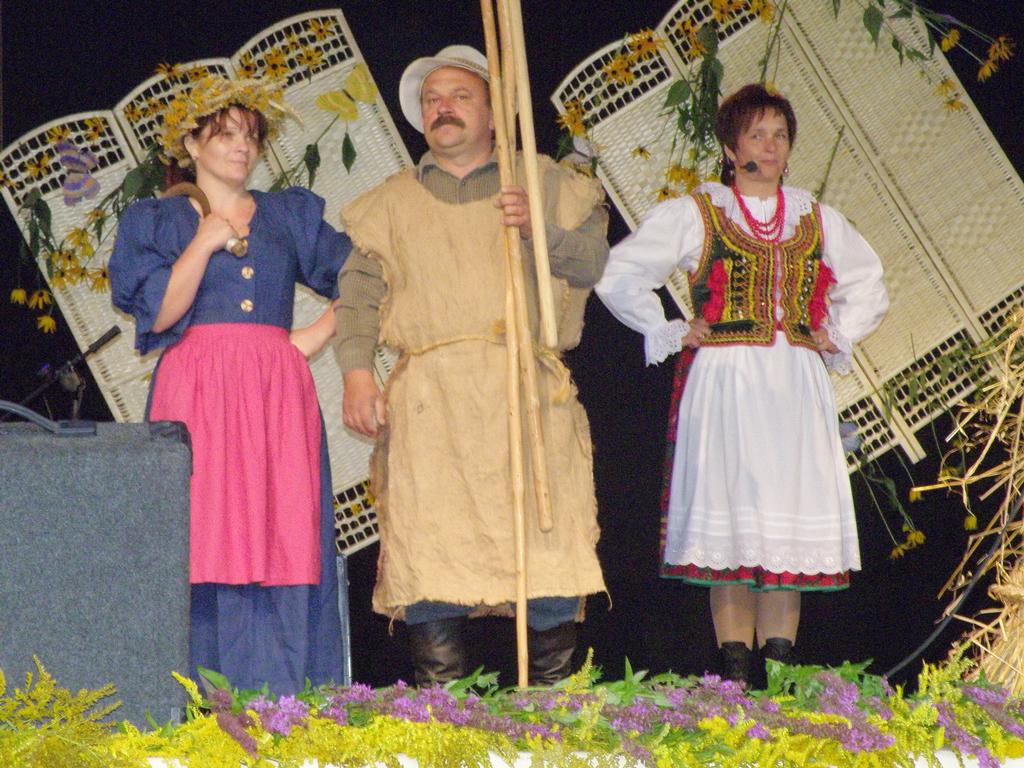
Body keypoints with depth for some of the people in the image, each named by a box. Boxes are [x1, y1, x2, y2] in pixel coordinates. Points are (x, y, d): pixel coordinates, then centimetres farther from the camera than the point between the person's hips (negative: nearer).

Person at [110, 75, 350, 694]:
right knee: (204, 533, -10)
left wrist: (320, 334, 4)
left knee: (283, 536, -6)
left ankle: (278, 704, -6)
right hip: (197, 389, -2)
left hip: (277, 393, 2)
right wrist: (204, 243, -6)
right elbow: (159, 313, 0)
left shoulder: (291, 215, 18)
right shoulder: (160, 220, 12)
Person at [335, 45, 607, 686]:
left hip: (527, 391, -1)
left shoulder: (544, 183, 18)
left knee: (549, 541, -9)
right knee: (427, 546, -9)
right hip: (428, 397, 1)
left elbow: (595, 263, 5)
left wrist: (539, 230, -12)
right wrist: (357, 372, -5)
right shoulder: (394, 201, 23)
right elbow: (359, 293, 11)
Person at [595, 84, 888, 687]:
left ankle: (780, 667, 3)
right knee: (731, 524, -8)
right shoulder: (693, 214, 4)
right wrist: (670, 333, -1)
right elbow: (620, 277, 3)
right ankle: (736, 673, -5)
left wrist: (838, 336, 14)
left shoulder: (816, 218, 15)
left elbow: (868, 285, 28)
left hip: (796, 386, 3)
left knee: (792, 525, -2)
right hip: (724, 384, -3)